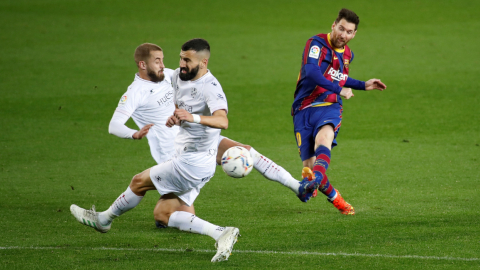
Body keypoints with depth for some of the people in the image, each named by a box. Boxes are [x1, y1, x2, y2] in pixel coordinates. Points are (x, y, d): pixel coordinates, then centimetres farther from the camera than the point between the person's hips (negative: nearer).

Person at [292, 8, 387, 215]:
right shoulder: (317, 44, -8)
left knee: (324, 136, -35)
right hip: (304, 109, -3)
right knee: (309, 167, -7)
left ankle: (314, 181, -62)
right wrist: (339, 89, -24)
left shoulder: (347, 54, 15)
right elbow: (311, 71, -26)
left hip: (329, 107, 3)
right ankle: (336, 199, 21)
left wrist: (363, 86, 30)